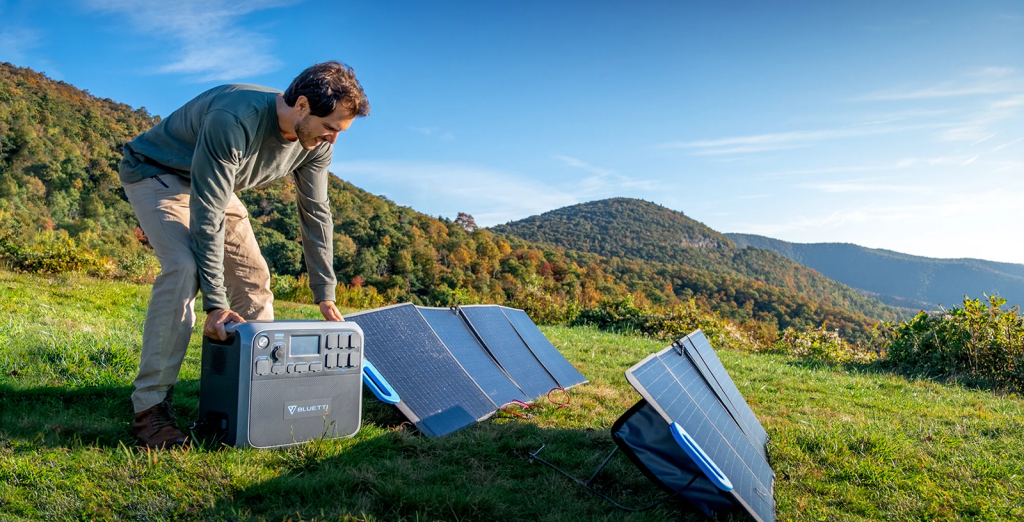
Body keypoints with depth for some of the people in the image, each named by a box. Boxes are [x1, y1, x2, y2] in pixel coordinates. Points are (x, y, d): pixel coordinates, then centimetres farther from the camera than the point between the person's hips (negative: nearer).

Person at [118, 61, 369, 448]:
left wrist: (325, 294, -7)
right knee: (184, 269, -29)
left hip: (213, 184, 7)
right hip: (156, 175, -7)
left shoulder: (316, 142, -16)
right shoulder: (234, 120, -39)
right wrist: (215, 304, -38)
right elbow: (207, 215, -37)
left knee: (254, 277, -1)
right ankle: (150, 407, -21)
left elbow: (315, 213, -6)